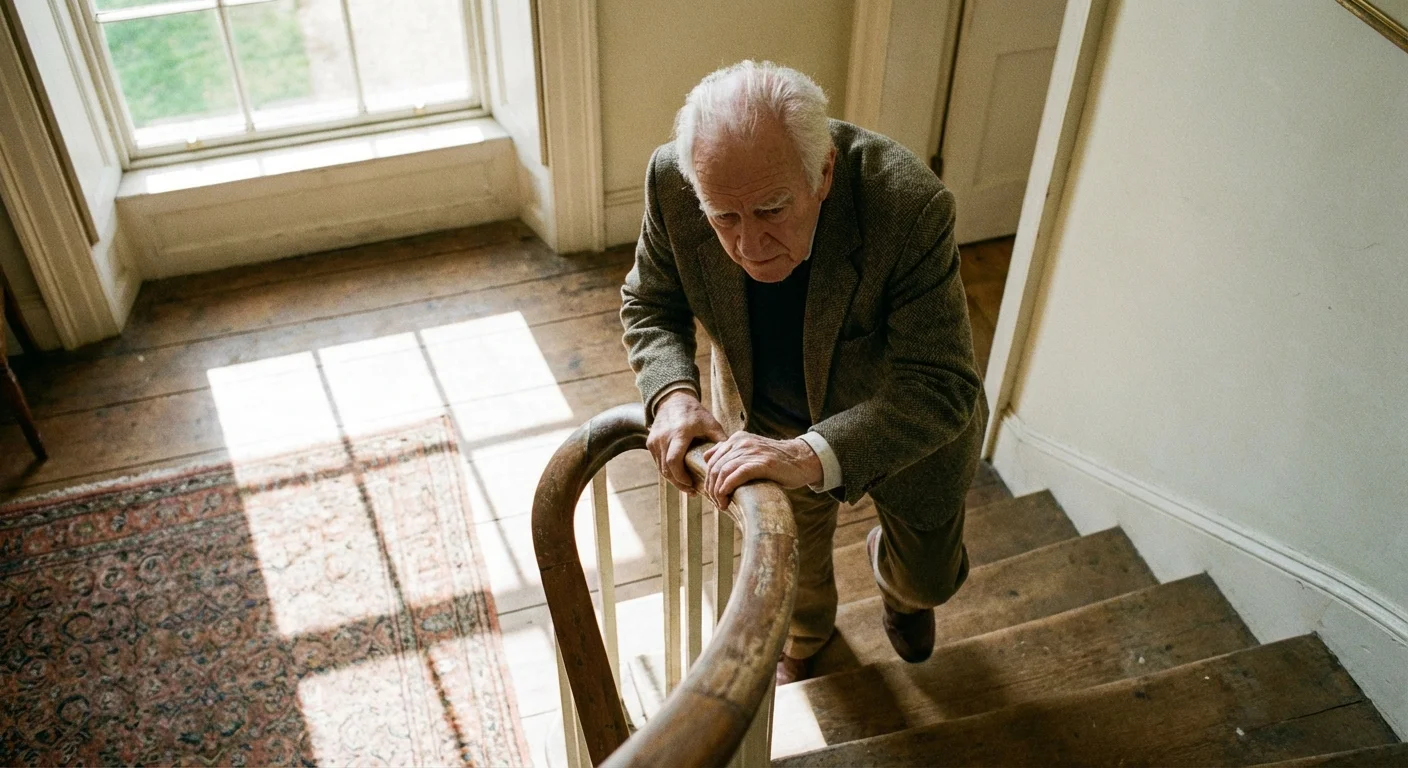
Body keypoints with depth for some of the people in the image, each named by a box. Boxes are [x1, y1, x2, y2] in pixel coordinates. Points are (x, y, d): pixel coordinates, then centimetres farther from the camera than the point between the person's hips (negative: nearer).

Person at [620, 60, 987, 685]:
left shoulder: (911, 205, -40)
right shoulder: (673, 180, -30)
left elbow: (942, 387, -38)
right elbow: (649, 305, -13)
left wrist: (813, 457, -53)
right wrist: (673, 396, -33)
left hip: (905, 426, -2)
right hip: (768, 419, 2)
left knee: (929, 577, 20)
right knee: (791, 561, 25)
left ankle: (895, 577, 59)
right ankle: (803, 635, 62)